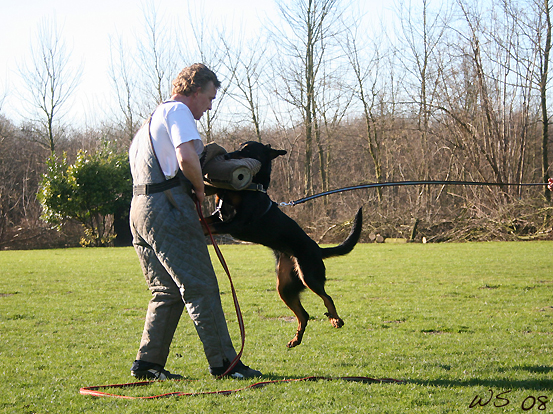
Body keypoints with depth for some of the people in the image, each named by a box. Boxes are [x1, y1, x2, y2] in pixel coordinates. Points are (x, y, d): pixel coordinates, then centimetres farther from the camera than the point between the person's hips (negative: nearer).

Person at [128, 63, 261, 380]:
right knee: (201, 288, -7)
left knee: (168, 292, 13)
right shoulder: (178, 111, -4)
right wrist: (200, 188, -3)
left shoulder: (153, 118, 26)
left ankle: (148, 363, 10)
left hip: (141, 209, 10)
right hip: (168, 208, -10)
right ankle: (223, 362, -6)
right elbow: (187, 158, -20)